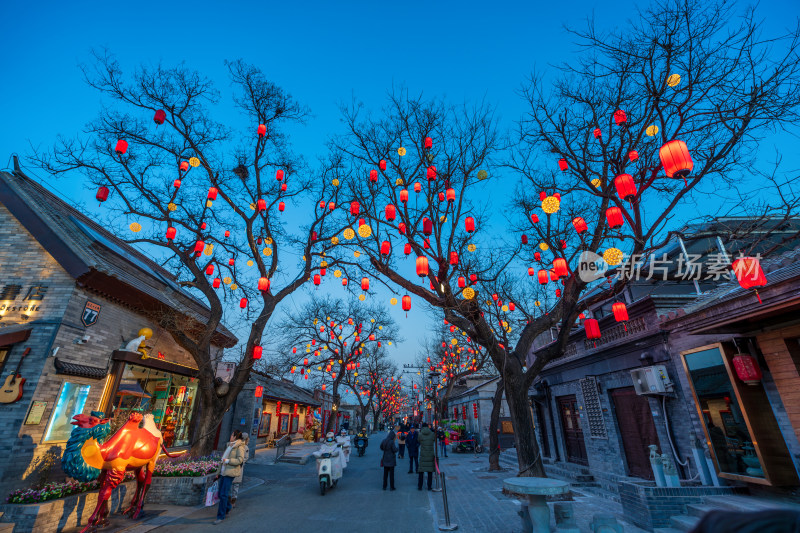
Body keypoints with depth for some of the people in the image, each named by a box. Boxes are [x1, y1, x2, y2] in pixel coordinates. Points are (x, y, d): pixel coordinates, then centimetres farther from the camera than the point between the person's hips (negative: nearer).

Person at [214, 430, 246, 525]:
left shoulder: (239, 447, -11)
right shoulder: (230, 445, 15)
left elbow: (240, 460, -19)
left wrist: (227, 461, -18)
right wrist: (219, 472, 20)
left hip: (230, 473, -8)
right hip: (223, 472, 8)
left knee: (223, 494, -8)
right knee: (221, 493, 12)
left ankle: (221, 516, 2)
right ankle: (227, 508, 35)